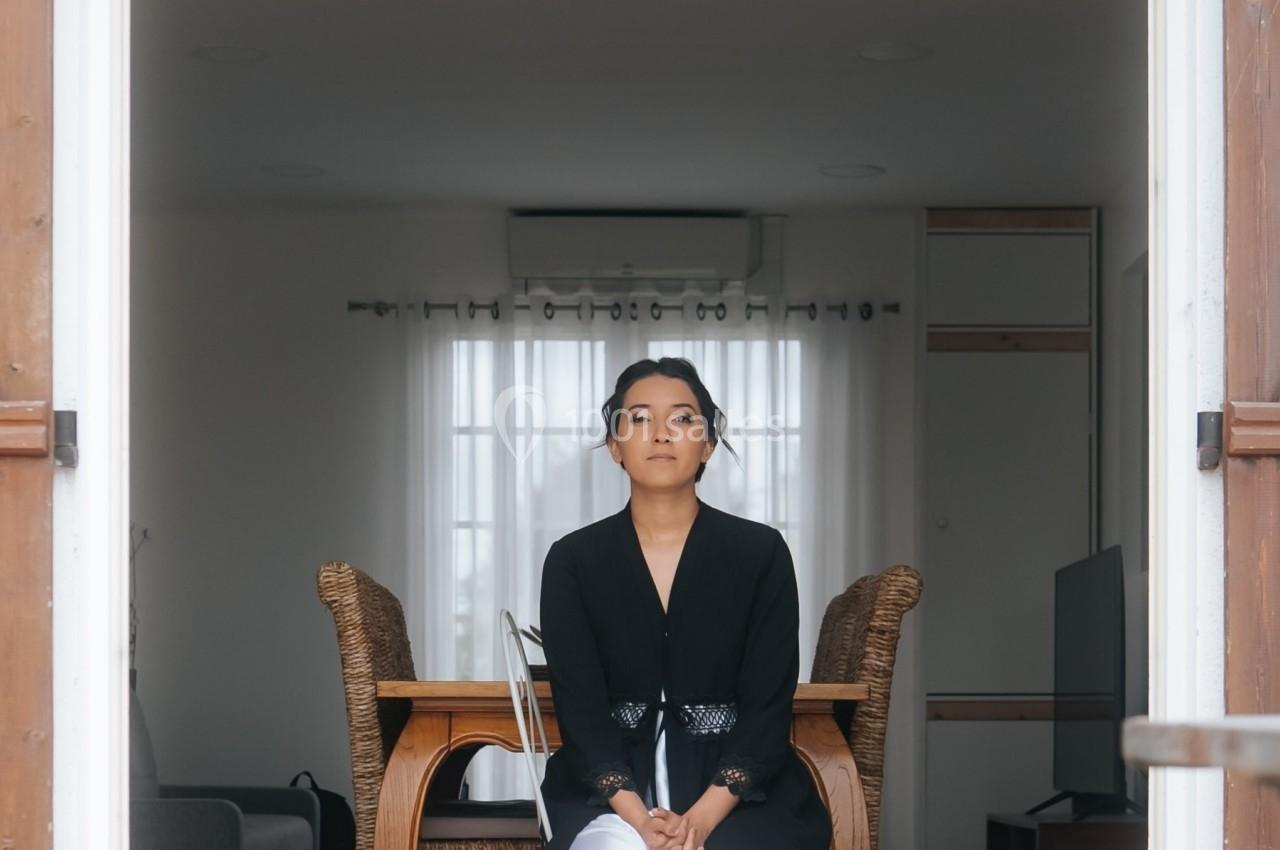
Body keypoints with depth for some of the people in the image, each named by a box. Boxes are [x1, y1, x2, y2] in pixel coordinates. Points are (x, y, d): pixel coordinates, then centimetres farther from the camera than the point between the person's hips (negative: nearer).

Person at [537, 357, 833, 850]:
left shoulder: (761, 552, 4)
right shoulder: (573, 560, 5)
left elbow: (768, 702, -3)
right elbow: (579, 704, -4)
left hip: (739, 792, 0)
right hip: (608, 791, 0)